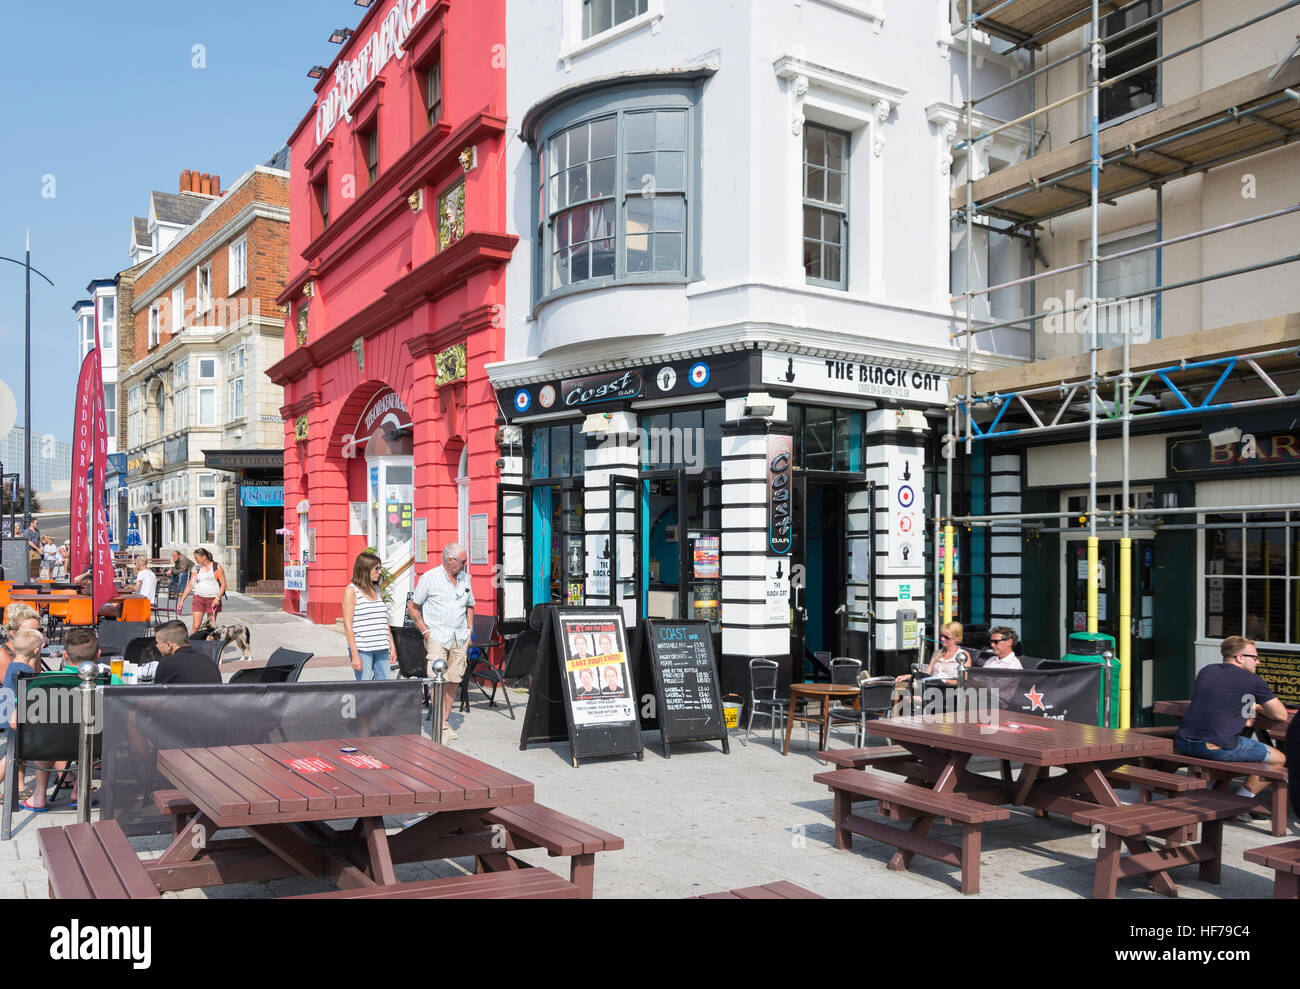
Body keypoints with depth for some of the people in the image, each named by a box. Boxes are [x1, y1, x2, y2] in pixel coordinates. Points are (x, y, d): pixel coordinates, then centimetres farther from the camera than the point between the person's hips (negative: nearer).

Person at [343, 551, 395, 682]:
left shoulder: (377, 590, 16)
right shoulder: (351, 591, -4)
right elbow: (348, 625, -8)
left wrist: (392, 645, 16)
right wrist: (355, 655, -13)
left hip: (381, 650, 6)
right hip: (361, 650, -6)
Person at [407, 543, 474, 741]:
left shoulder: (465, 578, 11)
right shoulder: (429, 578, -4)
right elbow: (412, 607, 1)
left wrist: (469, 631, 12)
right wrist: (425, 631, -6)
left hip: (460, 638, 5)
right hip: (437, 636, -5)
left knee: (454, 680, 4)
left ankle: (445, 720, 16)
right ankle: (440, 727, -9)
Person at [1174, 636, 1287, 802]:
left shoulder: (1206, 671, 16)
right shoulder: (1253, 681, -1)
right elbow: (1281, 715, 8)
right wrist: (1258, 707, 27)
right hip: (1217, 748, -7)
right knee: (1279, 759, 12)